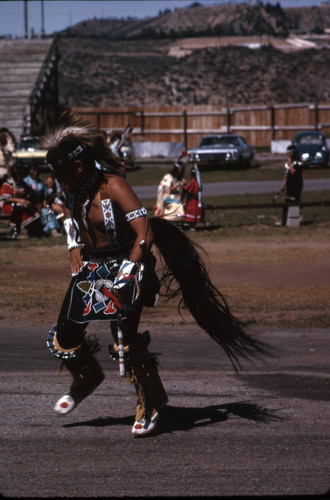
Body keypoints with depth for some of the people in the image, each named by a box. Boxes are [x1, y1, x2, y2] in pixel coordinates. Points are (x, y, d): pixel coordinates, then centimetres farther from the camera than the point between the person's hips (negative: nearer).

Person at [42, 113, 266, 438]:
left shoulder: (114, 187, -23)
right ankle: (87, 378, 36)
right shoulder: (74, 188, -1)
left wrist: (125, 275, -33)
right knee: (63, 337, 5)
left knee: (126, 342, -15)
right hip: (91, 266, 7)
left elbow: (145, 234, -29)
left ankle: (150, 405, 5)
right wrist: (74, 246, 12)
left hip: (124, 264, -7)